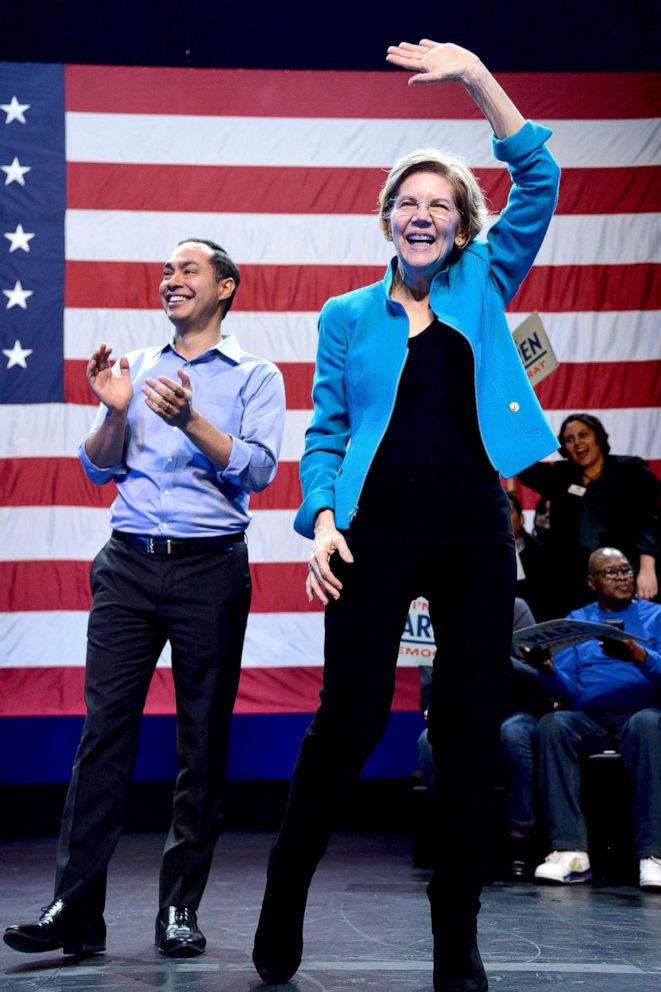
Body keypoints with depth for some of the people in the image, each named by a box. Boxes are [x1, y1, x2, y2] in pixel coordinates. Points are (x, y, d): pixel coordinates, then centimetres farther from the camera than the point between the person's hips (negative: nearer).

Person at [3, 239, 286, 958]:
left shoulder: (254, 377, 7)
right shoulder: (134, 369, 18)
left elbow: (258, 469, -7)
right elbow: (99, 469, 13)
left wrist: (190, 419, -19)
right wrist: (115, 412, -5)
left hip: (209, 569, -2)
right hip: (129, 567, 2)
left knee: (203, 741, 1)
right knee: (104, 728, -6)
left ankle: (180, 909, 8)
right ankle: (75, 910, -8)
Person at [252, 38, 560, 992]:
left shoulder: (483, 290, 13)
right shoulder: (348, 316, 13)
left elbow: (537, 181, 5)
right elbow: (327, 432, 9)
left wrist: (479, 79, -3)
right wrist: (321, 518, -7)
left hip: (475, 537, 2)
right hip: (377, 537, -1)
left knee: (470, 728, 2)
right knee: (350, 718, -7)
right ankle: (284, 898, 12)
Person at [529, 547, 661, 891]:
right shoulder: (576, 620, 20)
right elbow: (570, 691, 9)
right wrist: (548, 670, -13)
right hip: (589, 718, 2)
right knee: (552, 724, -31)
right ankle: (570, 851, -35)